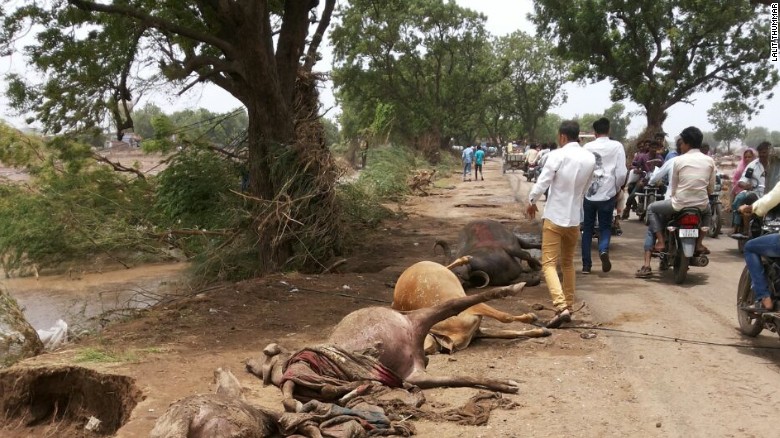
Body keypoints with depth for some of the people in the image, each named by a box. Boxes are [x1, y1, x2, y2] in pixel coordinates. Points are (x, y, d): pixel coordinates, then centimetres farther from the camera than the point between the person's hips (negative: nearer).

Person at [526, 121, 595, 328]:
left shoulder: (557, 155, -14)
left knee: (549, 264, -5)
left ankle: (561, 307, -21)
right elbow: (585, 188, 10)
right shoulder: (590, 158, 3)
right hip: (575, 218, 5)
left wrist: (531, 201, 4)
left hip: (554, 217, -5)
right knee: (568, 263, 19)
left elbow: (542, 183, -13)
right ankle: (568, 306, 24)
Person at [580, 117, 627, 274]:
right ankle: (604, 249, -16)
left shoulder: (587, 147, -1)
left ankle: (586, 264, 11)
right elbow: (621, 173, -5)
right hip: (607, 194, -1)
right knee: (605, 227, 14)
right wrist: (617, 189, 11)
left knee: (587, 228, 13)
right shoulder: (617, 146, -3)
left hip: (589, 194, 1)